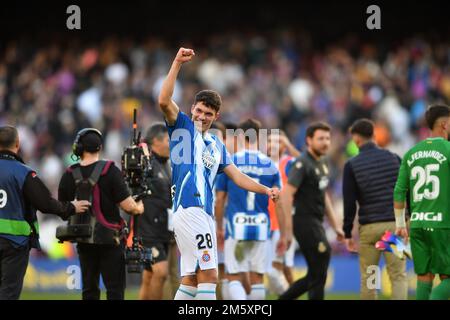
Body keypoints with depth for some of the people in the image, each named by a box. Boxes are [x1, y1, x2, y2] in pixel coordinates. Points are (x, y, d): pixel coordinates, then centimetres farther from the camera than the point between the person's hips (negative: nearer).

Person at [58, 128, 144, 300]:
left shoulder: (69, 175, -2)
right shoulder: (110, 171, -14)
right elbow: (128, 206, -16)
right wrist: (139, 208, 6)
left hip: (83, 240, 4)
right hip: (109, 239, -4)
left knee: (89, 289, 12)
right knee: (115, 289, 0)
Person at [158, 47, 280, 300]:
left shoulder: (217, 146, 24)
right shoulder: (183, 126, 5)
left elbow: (237, 176, 22)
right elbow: (164, 101, -11)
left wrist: (266, 190, 9)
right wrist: (177, 63, -15)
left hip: (205, 213, 8)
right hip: (188, 210, -8)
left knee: (191, 279, 8)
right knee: (208, 274, -14)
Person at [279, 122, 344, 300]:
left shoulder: (322, 164, 16)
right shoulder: (302, 164, -13)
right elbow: (287, 194, -19)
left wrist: (335, 226, 23)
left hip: (317, 223, 9)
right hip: (305, 223, -9)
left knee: (315, 276, 12)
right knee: (318, 275, -6)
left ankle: (282, 299, 19)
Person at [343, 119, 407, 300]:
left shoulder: (352, 165, -1)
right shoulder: (394, 158, 6)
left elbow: (349, 202, -3)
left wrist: (348, 234, 3)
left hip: (369, 227, -1)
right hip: (395, 224, 1)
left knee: (367, 278, 10)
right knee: (398, 277, 1)